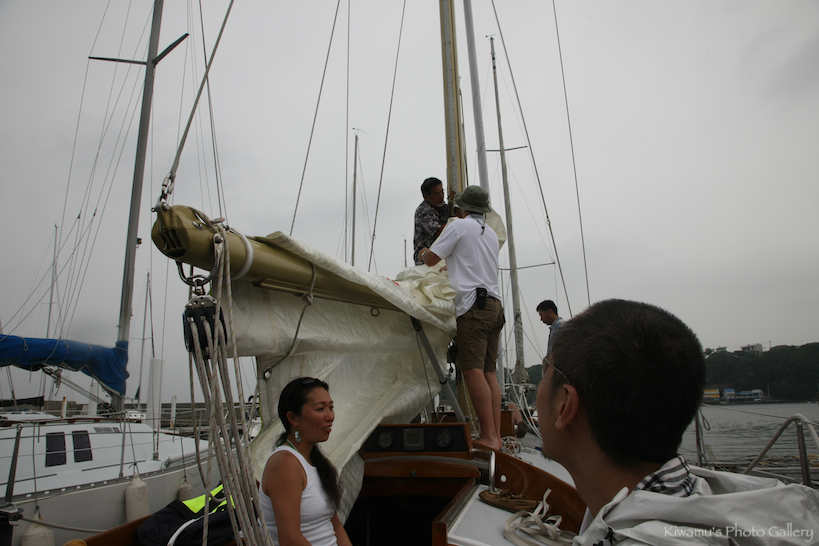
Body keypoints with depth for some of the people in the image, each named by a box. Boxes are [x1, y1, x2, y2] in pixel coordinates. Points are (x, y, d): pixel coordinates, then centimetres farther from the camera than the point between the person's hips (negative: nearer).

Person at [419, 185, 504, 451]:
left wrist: (424, 253, 27)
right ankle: (496, 436, 3)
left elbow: (430, 259, 4)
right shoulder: (491, 233, 24)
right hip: (494, 304, 8)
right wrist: (450, 266, 46)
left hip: (473, 304, -8)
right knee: (489, 371, 5)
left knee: (473, 370, -12)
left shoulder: (460, 225, 2)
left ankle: (489, 437, -15)